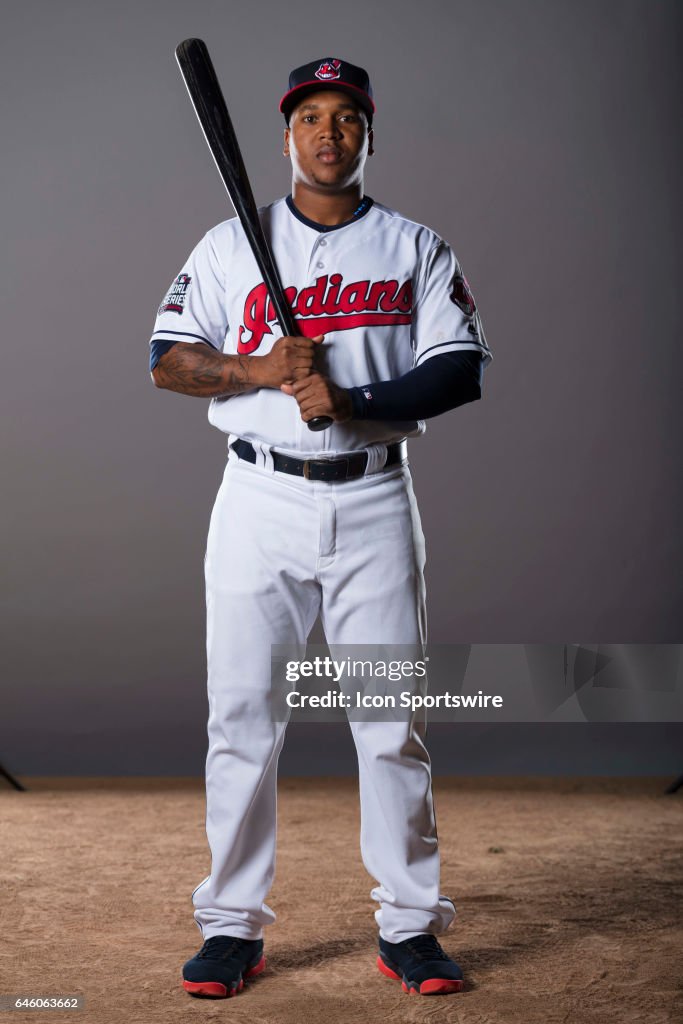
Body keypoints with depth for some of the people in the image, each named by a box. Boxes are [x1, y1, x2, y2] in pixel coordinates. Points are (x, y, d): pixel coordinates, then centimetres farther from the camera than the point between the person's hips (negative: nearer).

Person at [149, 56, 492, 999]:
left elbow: (464, 367, -2)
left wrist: (354, 401, -16)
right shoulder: (231, 244, 9)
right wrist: (257, 369, -13)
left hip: (374, 500, 0)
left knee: (393, 719, 1)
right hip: (260, 498, 0)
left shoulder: (416, 249, 8)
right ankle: (233, 928, 11)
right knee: (241, 712, 0)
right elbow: (168, 359, 5)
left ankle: (410, 928, 11)